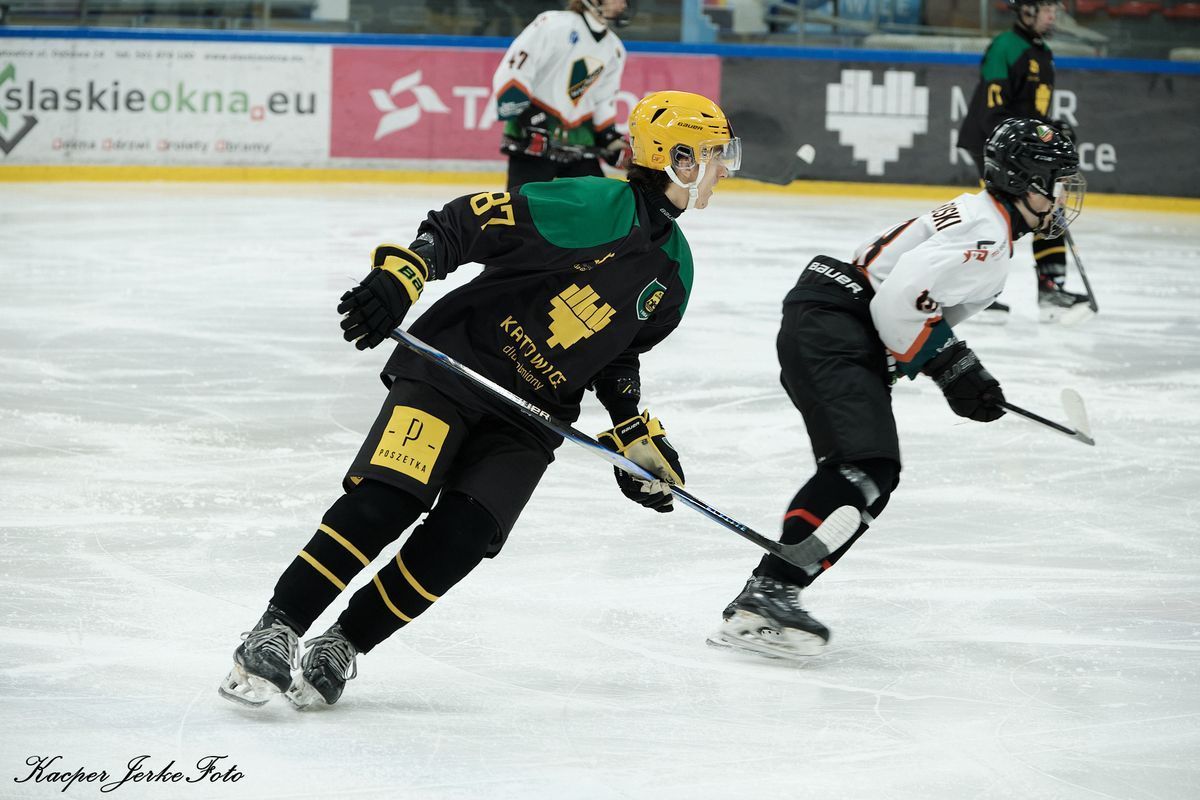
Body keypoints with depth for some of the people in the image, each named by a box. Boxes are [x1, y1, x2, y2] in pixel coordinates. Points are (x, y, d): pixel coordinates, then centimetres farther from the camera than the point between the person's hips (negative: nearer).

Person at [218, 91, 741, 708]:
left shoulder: (674, 272, 11)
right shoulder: (598, 208, -15)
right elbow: (462, 224, -16)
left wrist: (637, 436, 14)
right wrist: (397, 275, -29)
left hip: (530, 417, 6)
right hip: (454, 364, -6)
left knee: (461, 536, -14)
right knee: (381, 502, -22)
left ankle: (342, 646, -3)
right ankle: (276, 631, -14)